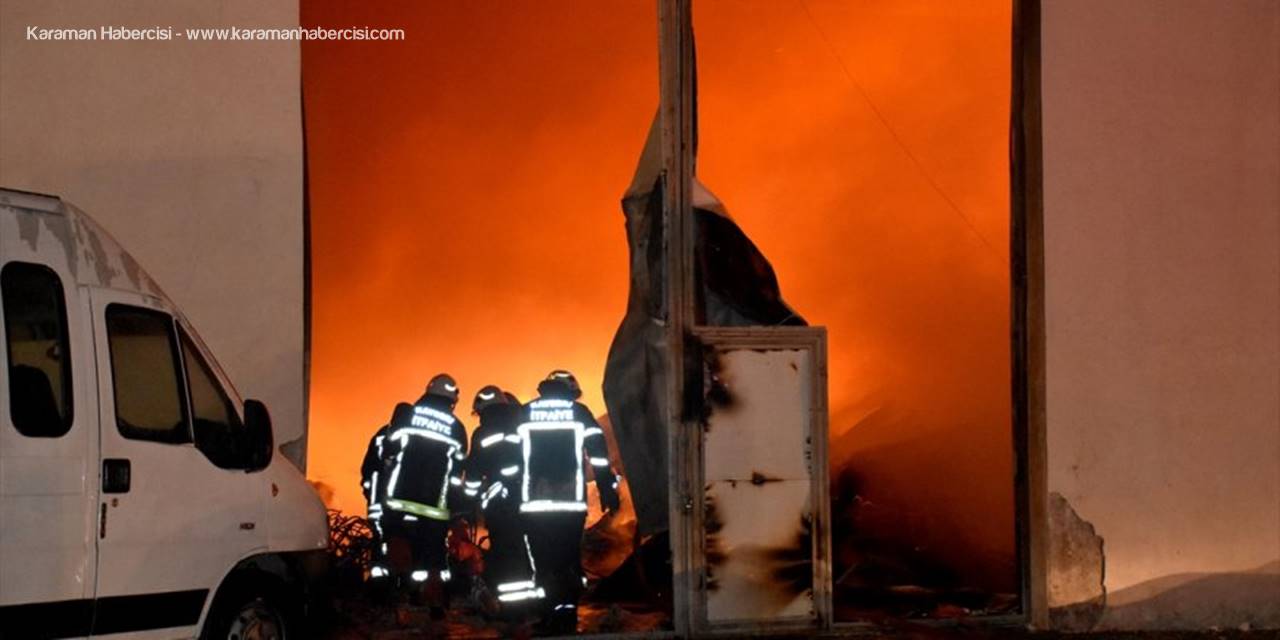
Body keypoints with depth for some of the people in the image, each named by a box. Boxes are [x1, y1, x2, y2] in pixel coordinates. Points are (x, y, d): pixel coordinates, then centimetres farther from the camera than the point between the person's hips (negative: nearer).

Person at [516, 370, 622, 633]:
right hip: (571, 502, 0)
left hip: (533, 503, 0)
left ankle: (549, 617, -2)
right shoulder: (579, 412, 7)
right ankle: (567, 614, -2)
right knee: (569, 559, 6)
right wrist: (609, 490, 3)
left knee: (543, 560, 3)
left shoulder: (523, 414, 10)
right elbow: (599, 453, 1)